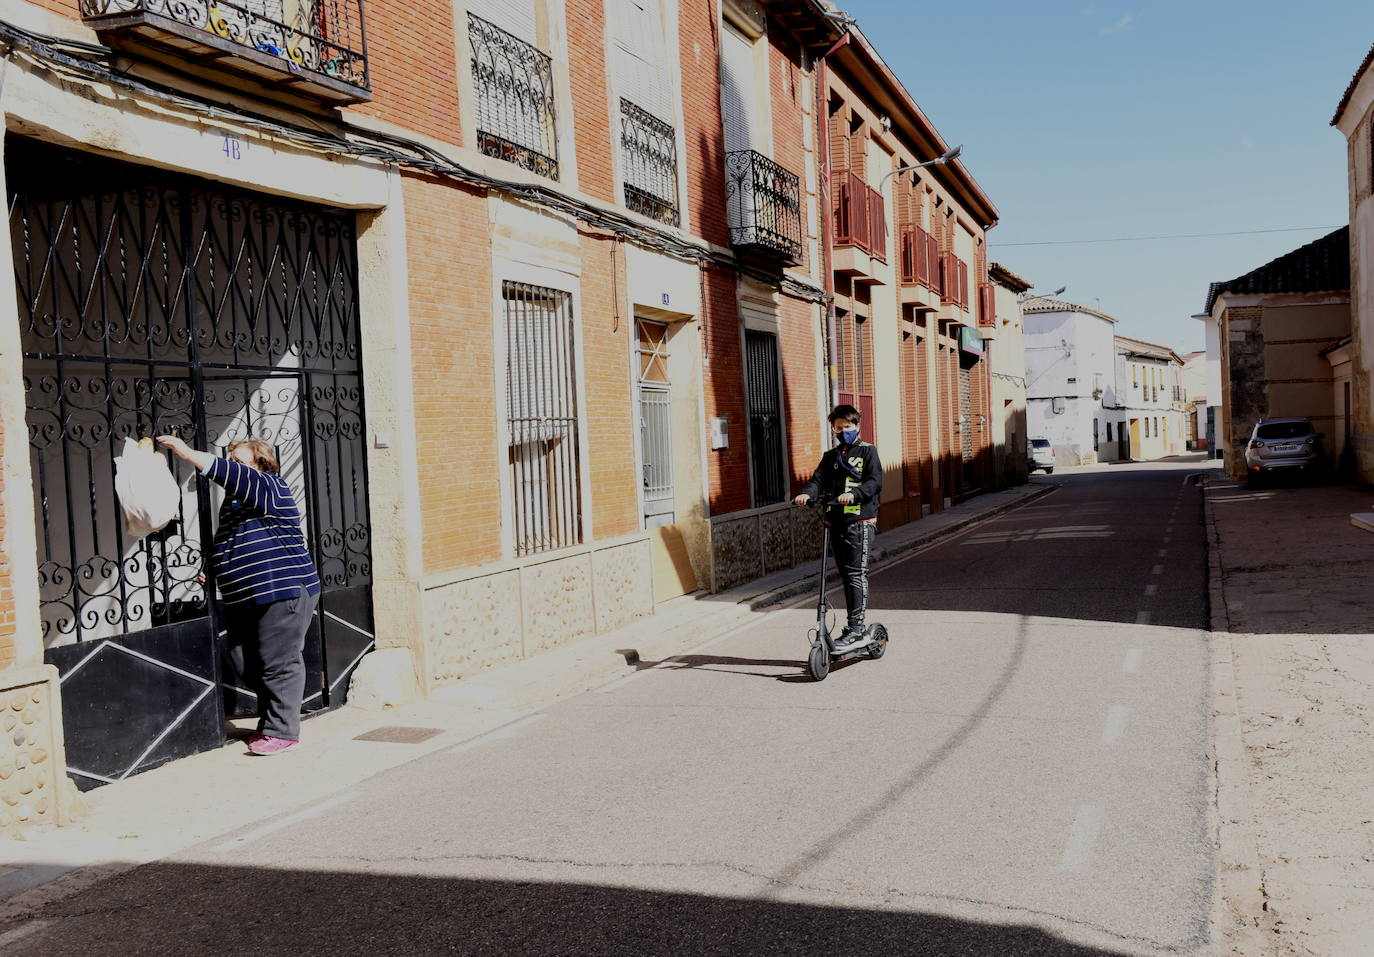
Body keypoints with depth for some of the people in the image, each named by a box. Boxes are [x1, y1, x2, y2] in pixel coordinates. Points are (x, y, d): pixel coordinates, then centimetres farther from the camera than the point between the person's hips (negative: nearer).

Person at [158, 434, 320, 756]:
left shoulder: (270, 488, -9)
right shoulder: (234, 501, 20)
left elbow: (234, 476, -26)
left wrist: (187, 452, -28)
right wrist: (213, 570, 16)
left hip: (282, 594, -10)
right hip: (244, 600, 10)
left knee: (278, 665, -6)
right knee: (255, 668, 12)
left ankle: (282, 730, 2)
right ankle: (269, 724, 25)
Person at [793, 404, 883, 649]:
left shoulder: (867, 451, 4)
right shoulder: (830, 457, 20)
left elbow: (875, 482, -9)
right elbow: (818, 480, 5)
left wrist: (853, 494, -27)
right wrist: (806, 493, -17)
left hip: (860, 521, -6)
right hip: (835, 521, 6)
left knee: (856, 573, -11)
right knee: (845, 574, 8)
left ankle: (856, 627, -11)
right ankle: (855, 625, 15)